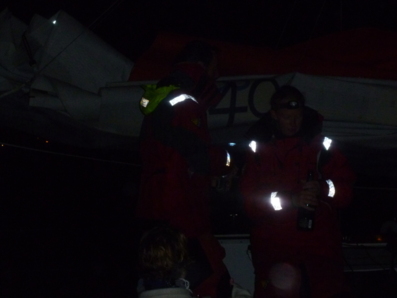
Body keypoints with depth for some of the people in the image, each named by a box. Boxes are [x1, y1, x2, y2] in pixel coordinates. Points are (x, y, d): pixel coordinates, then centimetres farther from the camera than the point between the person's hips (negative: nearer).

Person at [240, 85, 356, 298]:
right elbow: (249, 201, -3)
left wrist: (323, 189, -15)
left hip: (320, 249, 1)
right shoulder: (258, 150, 5)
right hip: (274, 252, 0)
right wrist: (290, 200, -17)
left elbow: (346, 191, 6)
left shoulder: (321, 146, 8)